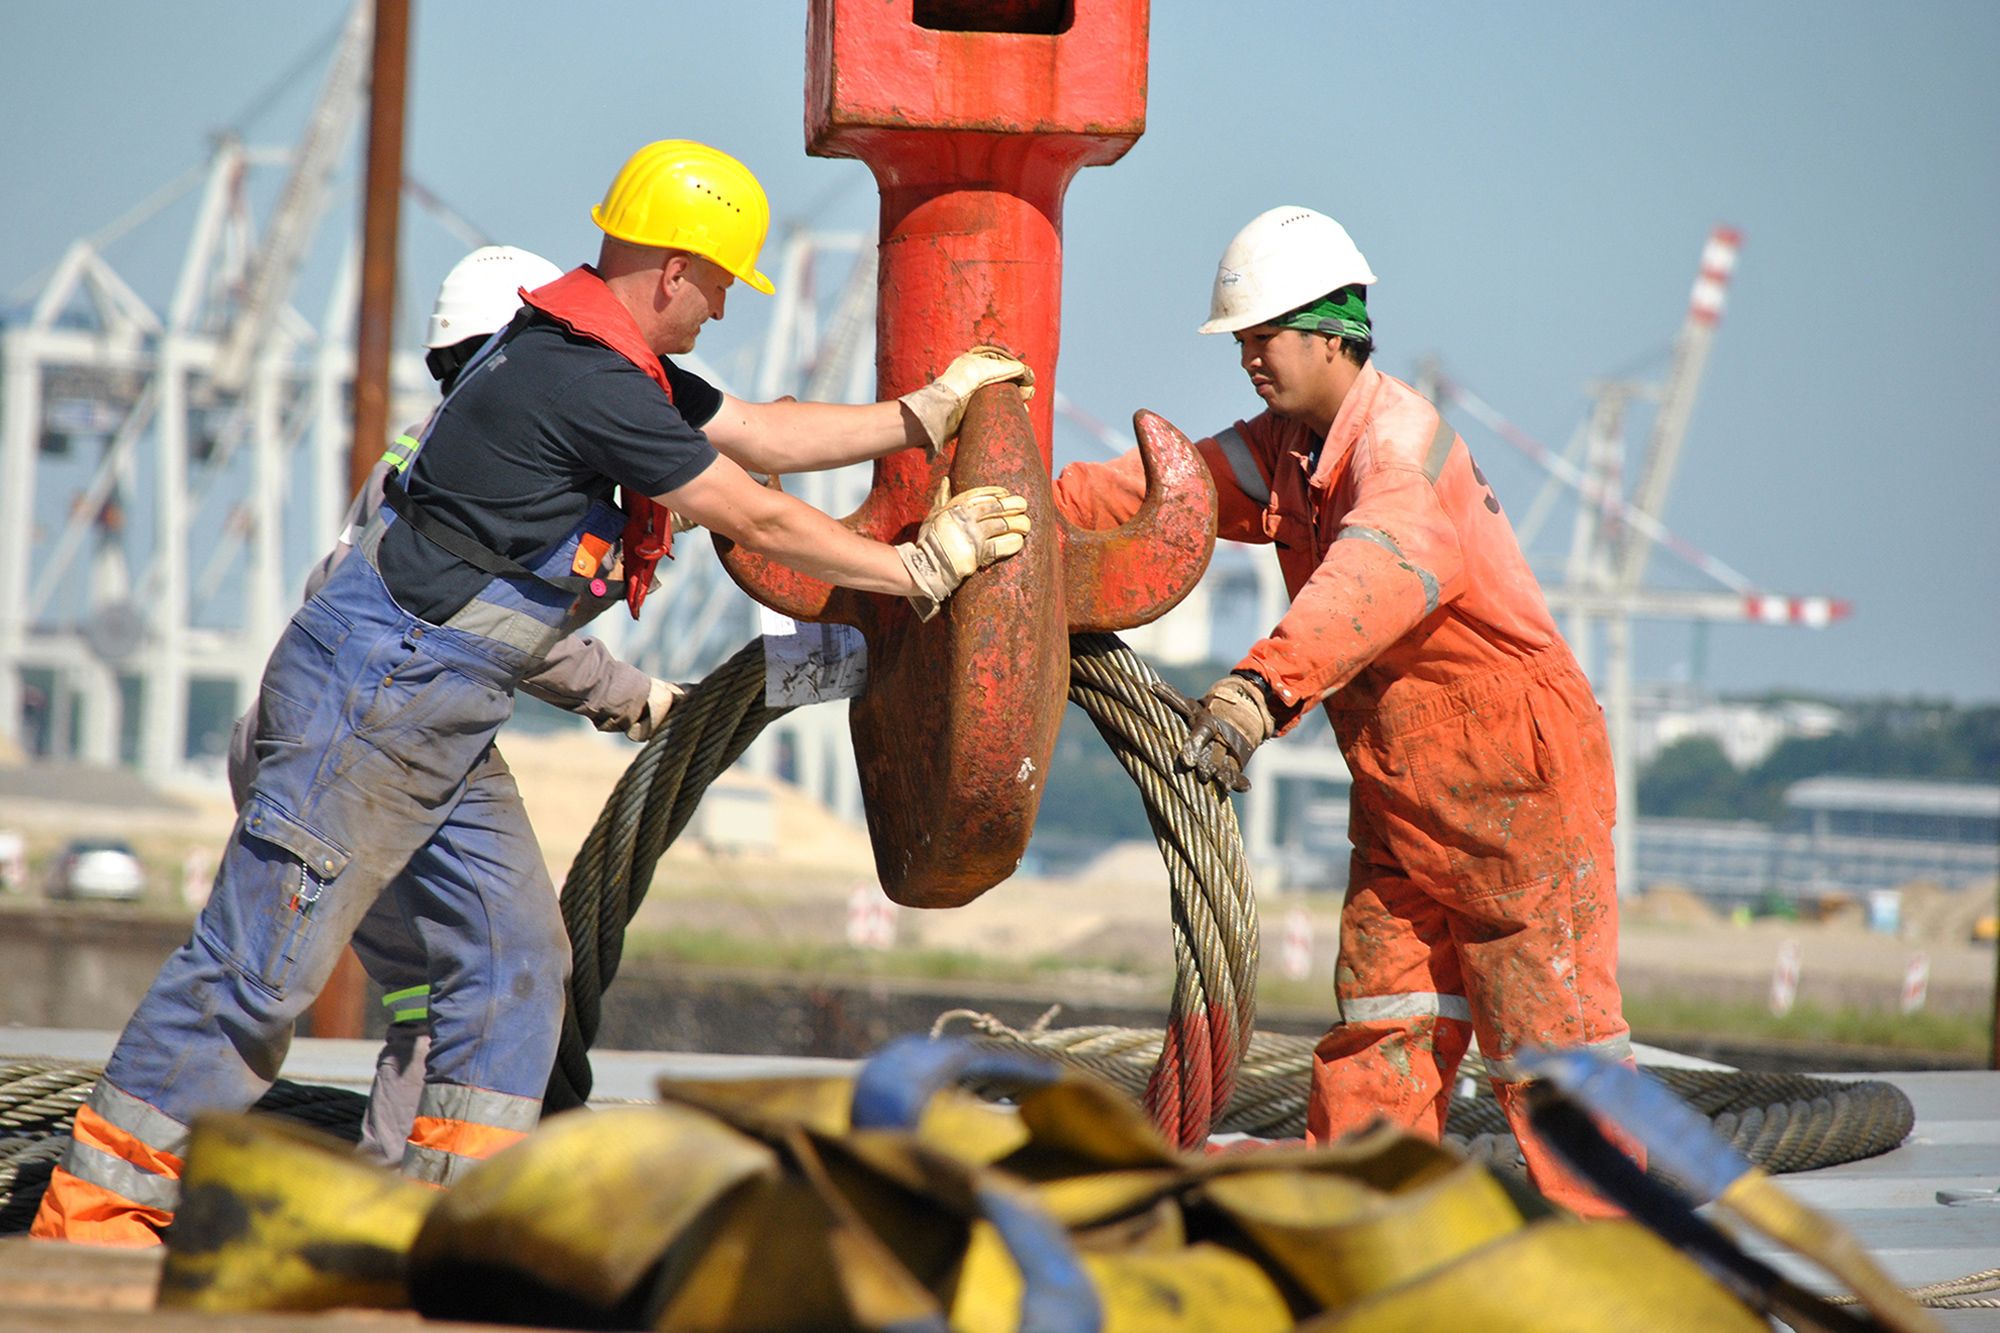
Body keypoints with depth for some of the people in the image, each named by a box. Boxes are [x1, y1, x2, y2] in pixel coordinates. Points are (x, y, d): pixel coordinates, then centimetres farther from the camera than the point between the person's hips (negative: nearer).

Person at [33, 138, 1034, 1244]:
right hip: (370, 696, -11)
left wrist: (923, 415, 23)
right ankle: (92, 1212, -5)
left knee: (515, 956, 7)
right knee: (262, 964, -9)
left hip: (443, 720, 11)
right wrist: (917, 571, -1)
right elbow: (756, 522, -12)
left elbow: (757, 434, 24)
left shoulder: (615, 364, 12)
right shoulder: (587, 385, -19)